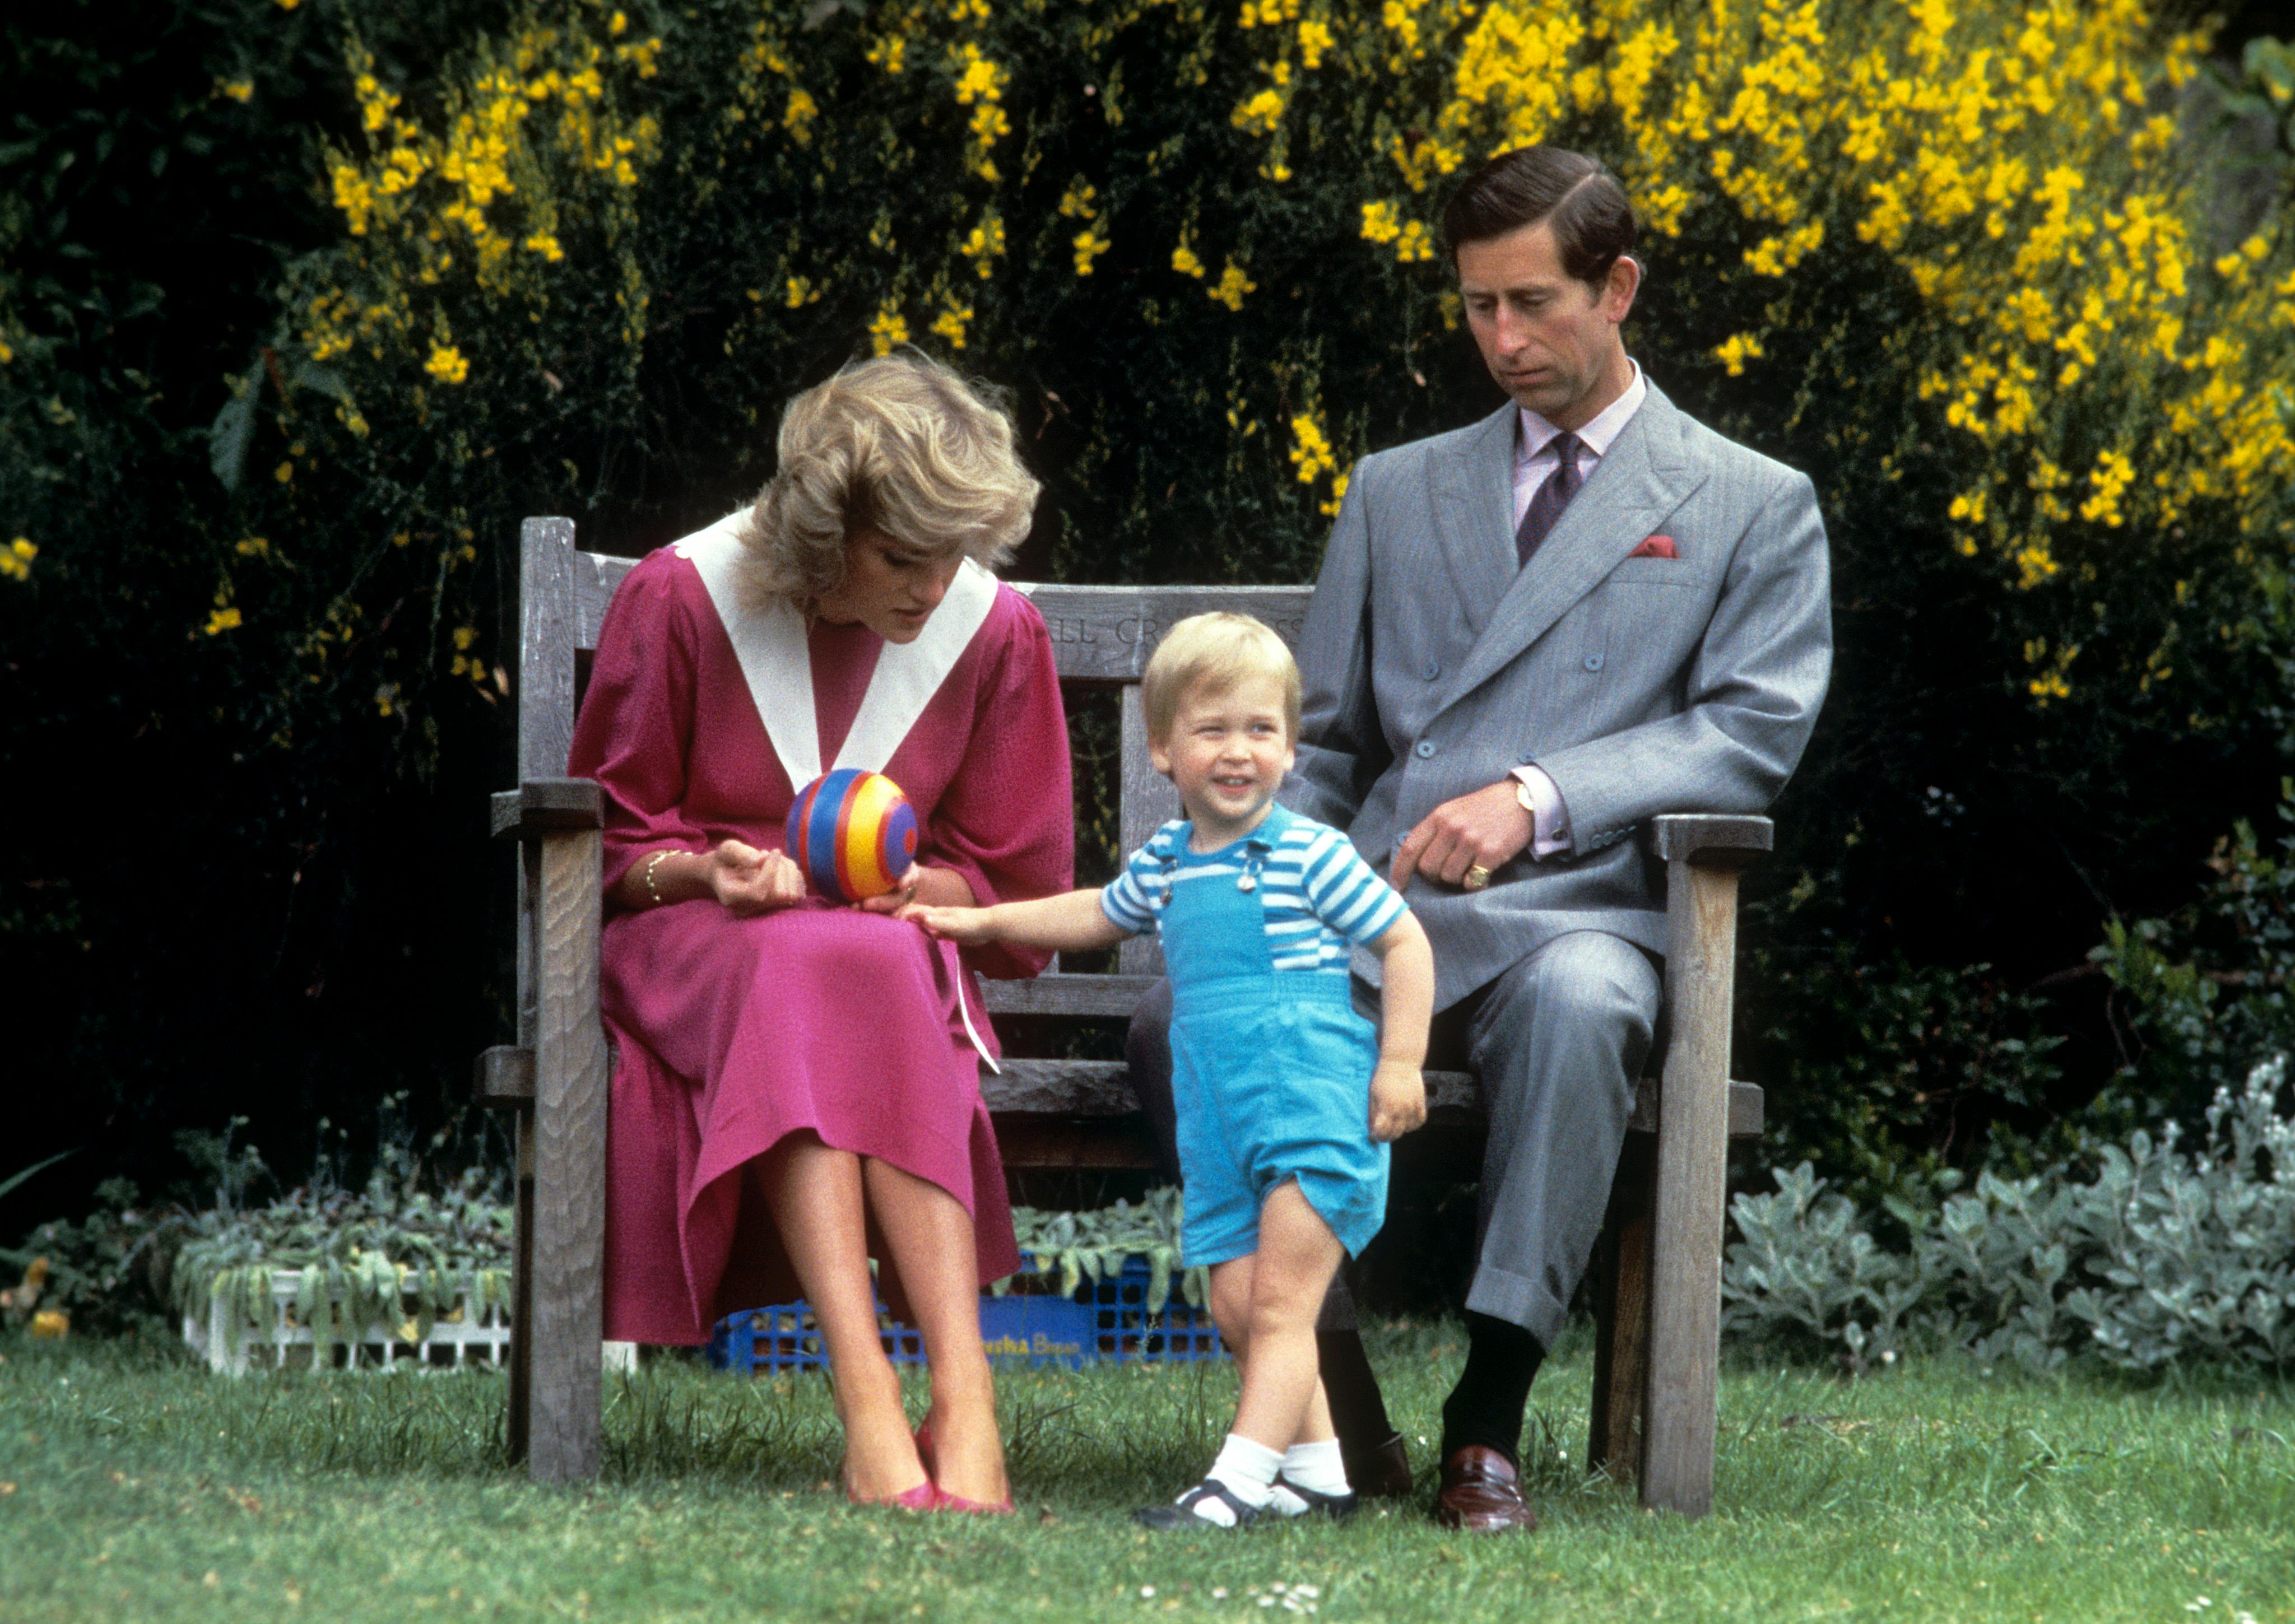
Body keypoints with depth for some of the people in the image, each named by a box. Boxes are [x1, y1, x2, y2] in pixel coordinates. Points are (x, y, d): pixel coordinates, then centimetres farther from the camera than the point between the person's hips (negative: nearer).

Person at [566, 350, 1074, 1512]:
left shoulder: (995, 633, 1)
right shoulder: (682, 598, -6)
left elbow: (1012, 887, 9)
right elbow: (610, 848, 5)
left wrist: (914, 888, -14)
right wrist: (704, 872, -17)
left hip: (897, 949, 1)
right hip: (696, 943, -1)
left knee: (867, 978, -38)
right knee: (801, 978, -38)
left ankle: (962, 1409, -50)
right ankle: (871, 1412, -52)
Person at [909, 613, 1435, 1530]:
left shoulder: (1312, 857, -5)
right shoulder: (1163, 864, 14)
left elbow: (1405, 941, -1)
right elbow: (1099, 916, 35)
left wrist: (1401, 1065, -9)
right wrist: (982, 923, 36)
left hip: (1313, 1099, -7)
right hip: (1219, 1119, 7)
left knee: (1281, 1302, -11)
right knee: (1236, 1303, 3)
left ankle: (1242, 1476, -19)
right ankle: (1318, 1470, 13)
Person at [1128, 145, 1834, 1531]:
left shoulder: (1754, 509, 14)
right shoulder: (1397, 492, 26)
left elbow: (1751, 737, 1)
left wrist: (1542, 798, -15)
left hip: (1576, 913, -3)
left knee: (1578, 1004, -41)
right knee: (1181, 1013, -30)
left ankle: (1490, 1421, -35)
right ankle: (1333, 1402, -22)